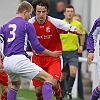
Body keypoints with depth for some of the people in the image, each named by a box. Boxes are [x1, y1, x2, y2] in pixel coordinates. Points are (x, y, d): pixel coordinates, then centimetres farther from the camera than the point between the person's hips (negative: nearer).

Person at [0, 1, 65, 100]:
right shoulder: (27, 25, 3)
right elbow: (37, 47, 1)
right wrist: (52, 54, 14)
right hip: (19, 60, -7)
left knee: (16, 84, 35)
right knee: (49, 78, -5)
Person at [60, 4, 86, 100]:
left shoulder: (78, 24, -2)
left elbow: (82, 34, 18)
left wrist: (81, 45, 9)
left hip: (74, 52, 0)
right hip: (62, 52, 0)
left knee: (73, 72, -19)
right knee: (62, 75, 7)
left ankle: (69, 91, 4)